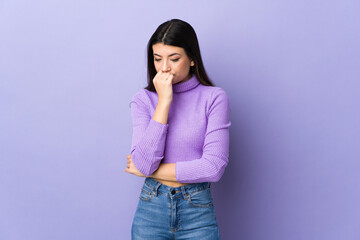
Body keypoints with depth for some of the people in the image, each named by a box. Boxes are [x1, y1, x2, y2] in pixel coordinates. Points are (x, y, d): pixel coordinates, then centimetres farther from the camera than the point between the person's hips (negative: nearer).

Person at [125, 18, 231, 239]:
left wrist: (150, 170, -10)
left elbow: (214, 167, -16)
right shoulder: (144, 99, -2)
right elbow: (144, 162, -14)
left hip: (197, 212, -1)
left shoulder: (214, 97, -8)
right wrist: (163, 102, -16)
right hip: (151, 207, 2)